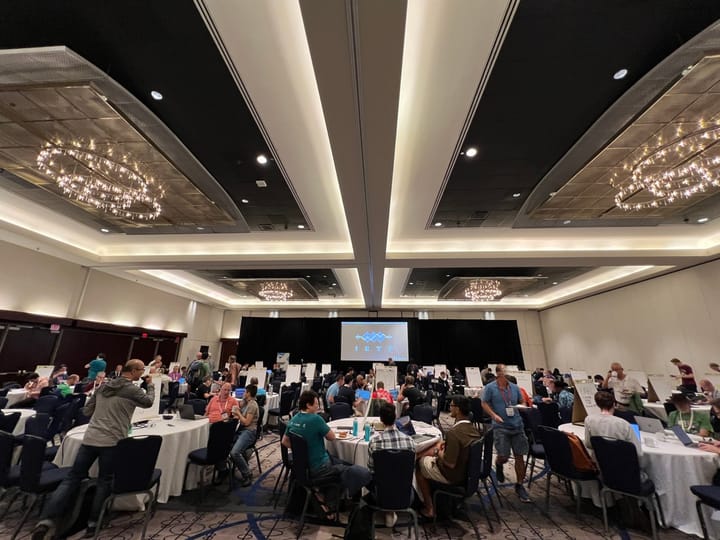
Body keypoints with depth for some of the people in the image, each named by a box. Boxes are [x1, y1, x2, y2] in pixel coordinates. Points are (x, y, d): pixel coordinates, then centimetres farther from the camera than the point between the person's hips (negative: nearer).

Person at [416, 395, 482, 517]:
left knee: (419, 463, 14)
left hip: (453, 476, -7)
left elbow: (450, 464, -28)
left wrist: (438, 451, -11)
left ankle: (429, 508, 22)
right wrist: (445, 445, 3)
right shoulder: (473, 428, -7)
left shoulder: (453, 433, -33)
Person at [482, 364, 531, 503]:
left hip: (517, 425, 4)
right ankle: (498, 465, 33)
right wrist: (494, 415, -15)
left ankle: (519, 486, 25)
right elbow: (484, 403, -3)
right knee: (504, 456, -4)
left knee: (520, 456, 6)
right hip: (501, 426, -3)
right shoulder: (490, 388, -7)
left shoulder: (514, 387, 6)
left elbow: (522, 402, 16)